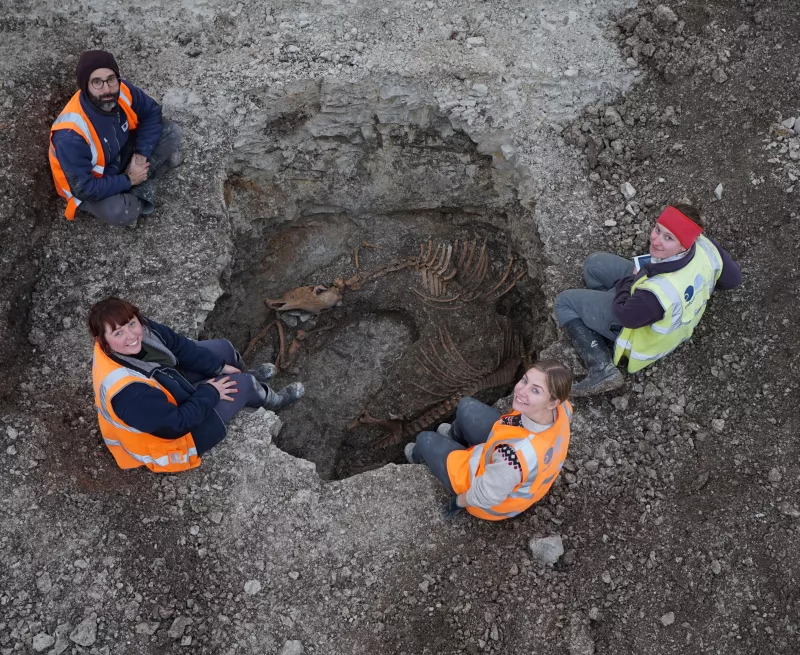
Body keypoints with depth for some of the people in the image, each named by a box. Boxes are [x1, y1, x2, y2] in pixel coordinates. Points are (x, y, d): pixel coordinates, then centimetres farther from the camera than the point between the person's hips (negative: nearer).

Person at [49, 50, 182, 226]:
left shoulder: (122, 91, -23)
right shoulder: (71, 134, -38)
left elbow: (152, 112, -4)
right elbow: (84, 188, -31)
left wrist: (142, 153, -16)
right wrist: (128, 180, -22)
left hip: (121, 155, 6)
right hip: (90, 188, -6)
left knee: (171, 131, -9)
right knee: (120, 212, -36)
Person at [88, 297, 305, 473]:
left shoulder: (138, 329, -23)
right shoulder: (127, 392, -43)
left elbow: (179, 346, -7)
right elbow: (177, 422, -32)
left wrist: (221, 367, -3)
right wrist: (210, 392, -18)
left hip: (166, 394, 8)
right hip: (173, 431, -8)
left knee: (222, 347, 12)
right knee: (243, 384, -2)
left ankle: (249, 378, 46)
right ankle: (271, 399, 35)